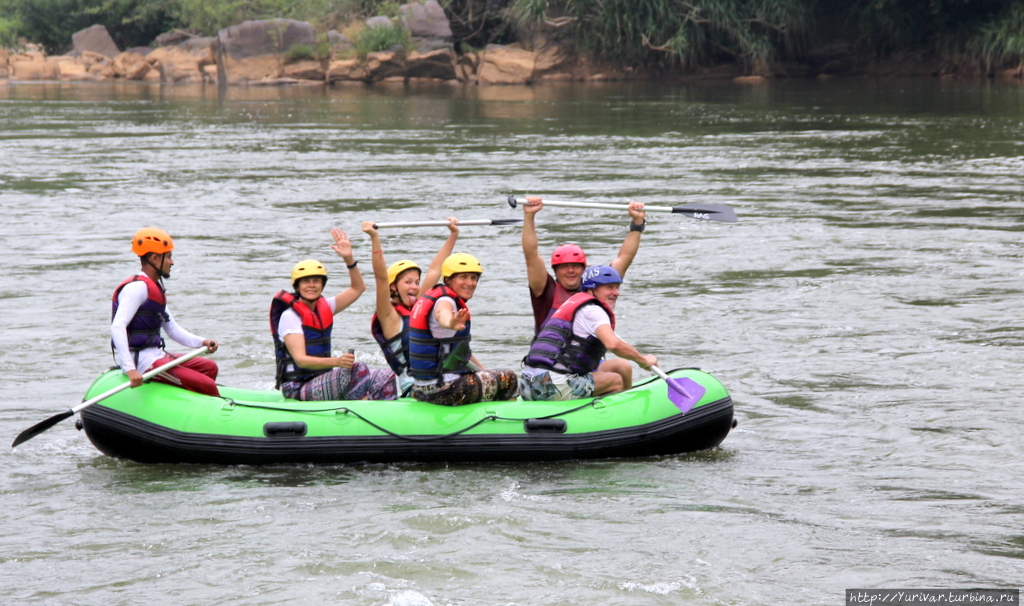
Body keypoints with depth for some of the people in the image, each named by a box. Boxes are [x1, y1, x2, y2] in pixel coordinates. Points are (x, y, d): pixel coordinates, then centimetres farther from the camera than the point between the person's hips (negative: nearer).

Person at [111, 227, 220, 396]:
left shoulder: (155, 288, 18)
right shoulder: (138, 287, -15)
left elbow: (172, 329, 20)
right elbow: (117, 327, -27)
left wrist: (202, 342, 3)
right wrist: (130, 369, -36)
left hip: (156, 355, 11)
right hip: (142, 361, -11)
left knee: (209, 367, 17)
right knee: (207, 385, -16)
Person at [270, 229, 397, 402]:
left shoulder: (324, 308, 11)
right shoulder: (290, 316, -11)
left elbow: (358, 288, 15)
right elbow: (300, 359, -21)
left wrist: (349, 259, -1)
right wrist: (337, 362, -36)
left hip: (322, 383, 8)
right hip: (298, 389, -8)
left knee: (384, 376, -7)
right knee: (356, 369, -29)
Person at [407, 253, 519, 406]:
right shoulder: (444, 302, -13)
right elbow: (443, 315, -42)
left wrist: (485, 371, 26)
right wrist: (451, 324, -64)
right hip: (443, 391, -10)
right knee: (508, 378, 2)